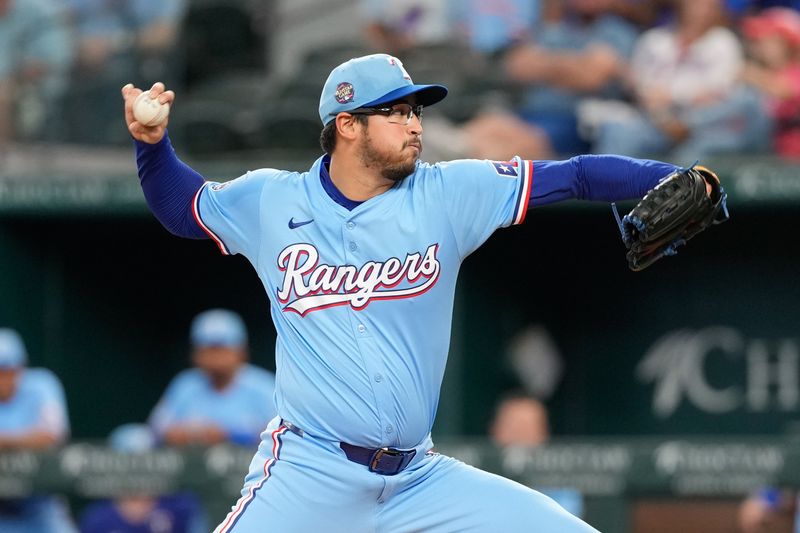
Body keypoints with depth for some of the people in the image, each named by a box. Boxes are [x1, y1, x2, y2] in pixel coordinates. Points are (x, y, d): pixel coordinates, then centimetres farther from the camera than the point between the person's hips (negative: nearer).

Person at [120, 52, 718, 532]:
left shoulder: (447, 195, 1)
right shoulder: (270, 203, 2)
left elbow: (575, 176, -3)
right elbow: (181, 205, 19)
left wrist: (675, 180, -15)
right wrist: (151, 141, 1)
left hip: (422, 478, 3)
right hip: (310, 473, -3)